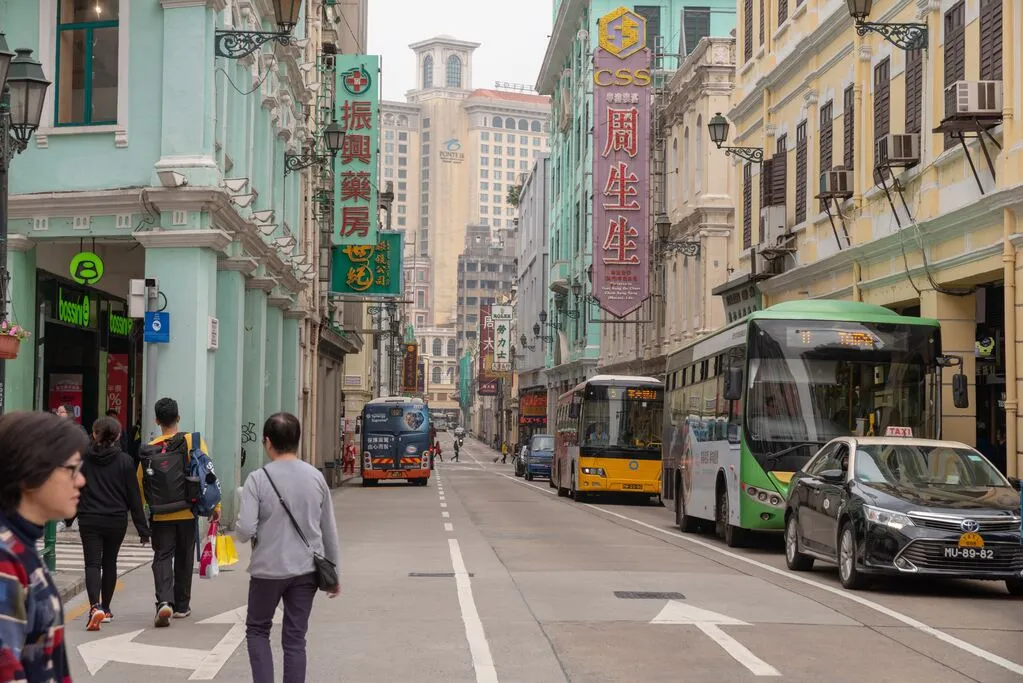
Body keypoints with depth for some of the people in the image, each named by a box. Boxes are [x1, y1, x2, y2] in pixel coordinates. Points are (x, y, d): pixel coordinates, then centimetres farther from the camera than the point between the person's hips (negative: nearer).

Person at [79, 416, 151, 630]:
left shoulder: (84, 458, -4)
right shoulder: (124, 461, -4)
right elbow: (134, 497, -2)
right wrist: (142, 529, 1)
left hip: (89, 520, -1)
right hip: (116, 521, 1)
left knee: (92, 564, -3)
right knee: (109, 563, 17)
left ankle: (96, 607, -24)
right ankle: (106, 608, 26)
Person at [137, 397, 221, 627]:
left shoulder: (149, 450, -1)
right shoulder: (193, 442, -6)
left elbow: (140, 485, 3)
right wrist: (214, 506, -4)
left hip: (160, 515, 0)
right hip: (187, 513, 0)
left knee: (162, 558, 4)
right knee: (184, 559, 14)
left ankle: (164, 601, -18)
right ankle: (181, 606, 23)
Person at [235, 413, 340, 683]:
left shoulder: (258, 479, -11)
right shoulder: (315, 477, 1)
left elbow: (245, 531, -16)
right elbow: (329, 530, 6)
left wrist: (237, 532, 8)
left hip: (268, 569, -3)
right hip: (306, 569, 3)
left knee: (257, 630, 17)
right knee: (295, 638, 10)